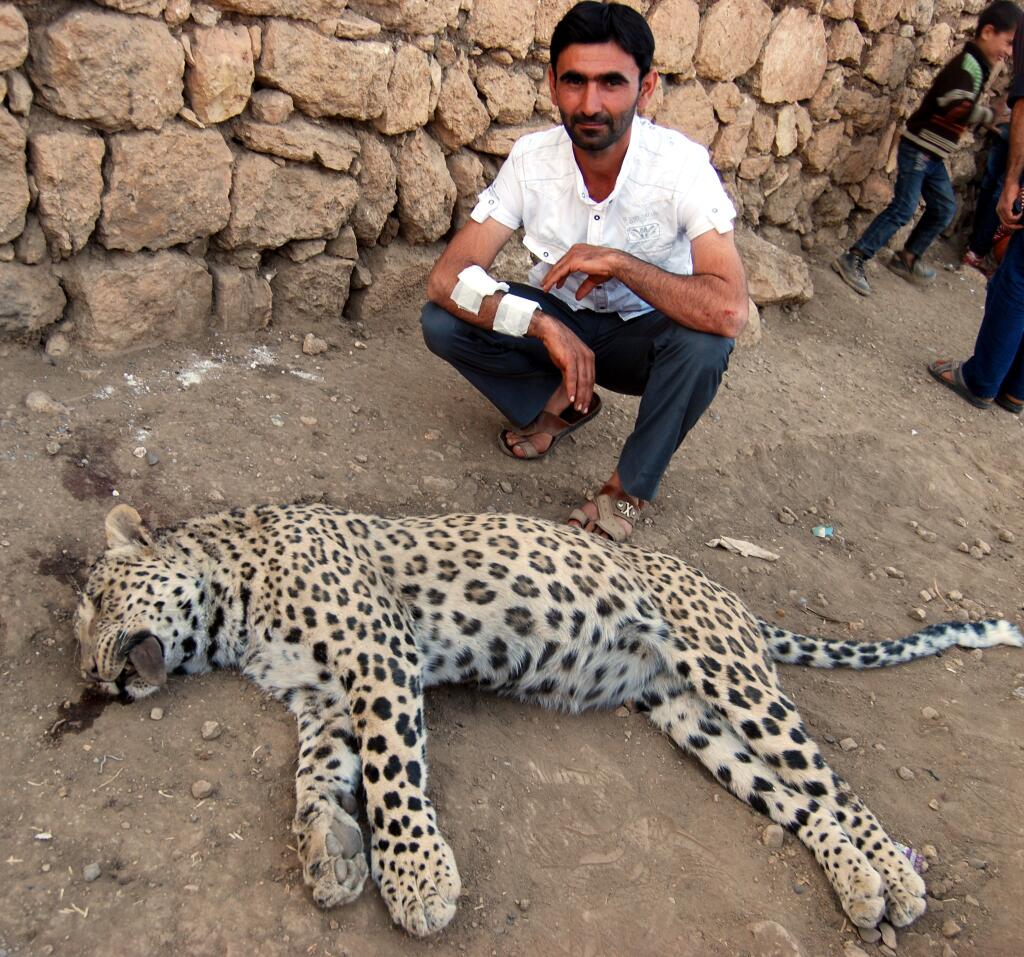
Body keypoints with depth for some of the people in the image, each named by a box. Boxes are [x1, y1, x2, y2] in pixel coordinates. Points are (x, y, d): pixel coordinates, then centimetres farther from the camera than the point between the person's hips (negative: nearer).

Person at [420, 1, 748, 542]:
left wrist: (618, 262, -36)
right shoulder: (532, 158, -17)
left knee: (704, 344, -36)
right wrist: (544, 325, -37)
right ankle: (559, 402, 4)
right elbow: (446, 277, -24)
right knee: (440, 321, -21)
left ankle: (627, 493, -12)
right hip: (560, 320, 2)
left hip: (642, 335, -2)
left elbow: (729, 310, -38)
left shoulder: (682, 164, -25)